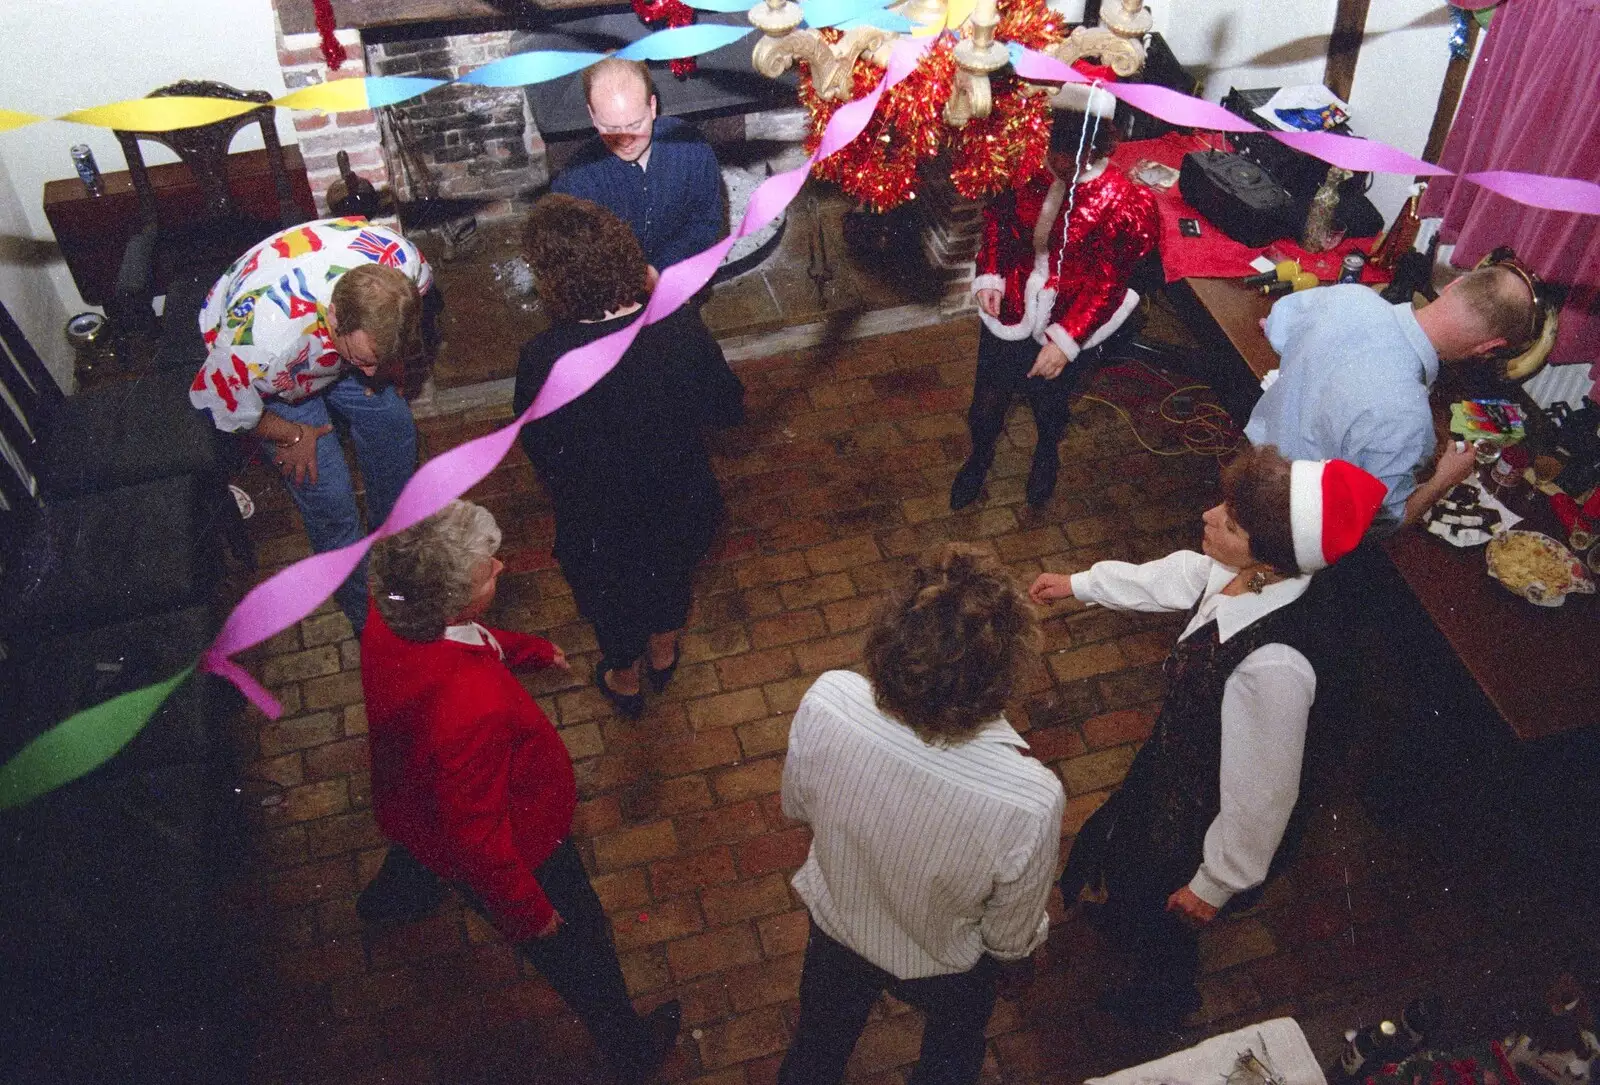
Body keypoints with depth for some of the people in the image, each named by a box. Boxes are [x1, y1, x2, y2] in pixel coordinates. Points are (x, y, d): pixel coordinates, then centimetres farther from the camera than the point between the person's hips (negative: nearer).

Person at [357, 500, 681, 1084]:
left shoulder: (388, 616, -26)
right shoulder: (472, 706, -49)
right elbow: (479, 838, -35)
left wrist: (530, 648, 9)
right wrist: (529, 913, -19)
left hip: (408, 799, 7)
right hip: (510, 843, -7)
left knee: (417, 845, 44)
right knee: (576, 946, 20)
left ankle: (389, 892, 79)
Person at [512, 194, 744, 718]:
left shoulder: (544, 359, -33)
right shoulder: (680, 327, -25)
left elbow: (537, 445, -17)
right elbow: (729, 408, -10)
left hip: (601, 527, -2)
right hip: (684, 507, 2)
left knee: (612, 600, 31)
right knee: (671, 577, 36)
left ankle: (625, 681, 60)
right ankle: (663, 653, 65)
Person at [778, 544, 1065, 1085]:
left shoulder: (823, 704, -37)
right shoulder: (1030, 802, -43)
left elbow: (797, 807, -12)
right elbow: (1010, 939, -21)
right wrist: (1016, 953, 4)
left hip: (834, 923, 2)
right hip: (941, 966, -1)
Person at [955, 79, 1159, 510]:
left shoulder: (1120, 201, -23)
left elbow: (1106, 284, -17)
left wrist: (1066, 339, -22)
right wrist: (990, 275, -8)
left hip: (1063, 325, -2)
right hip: (1010, 310, 2)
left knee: (1050, 402, 22)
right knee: (987, 399, 16)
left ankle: (1047, 454, 57)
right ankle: (980, 457, 49)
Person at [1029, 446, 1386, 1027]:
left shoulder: (1275, 664, -45)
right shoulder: (1237, 575, -22)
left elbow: (1261, 794, -31)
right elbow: (1175, 576, 3)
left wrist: (1215, 885, -14)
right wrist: (1079, 583, 17)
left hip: (1203, 812, -6)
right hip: (1172, 759, 7)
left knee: (1157, 913, 25)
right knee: (1119, 836, 36)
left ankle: (1163, 997, 61)